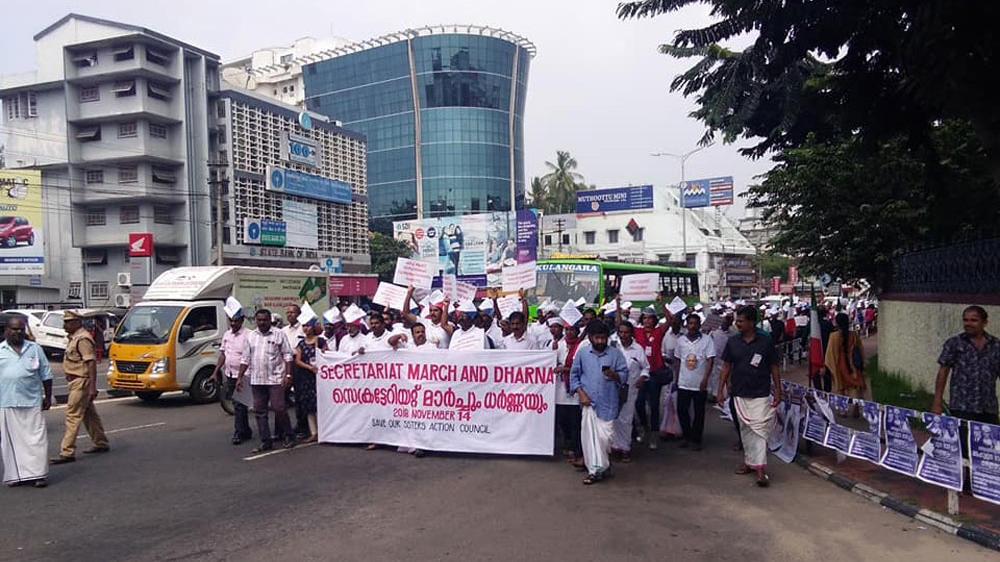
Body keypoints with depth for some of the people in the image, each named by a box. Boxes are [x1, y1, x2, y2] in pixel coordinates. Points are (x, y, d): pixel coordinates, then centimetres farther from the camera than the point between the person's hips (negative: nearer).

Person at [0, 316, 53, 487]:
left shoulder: (34, 349, 10)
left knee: (36, 439, -2)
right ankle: (15, 475, 13)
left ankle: (38, 474, 2)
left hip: (32, 402, 0)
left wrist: (48, 397, 7)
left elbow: (46, 375, 12)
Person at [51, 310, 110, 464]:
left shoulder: (82, 339, -17)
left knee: (73, 415, -8)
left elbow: (91, 363, -22)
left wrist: (92, 387, -26)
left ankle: (67, 452, -6)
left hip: (81, 382, -10)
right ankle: (101, 444, 26)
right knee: (89, 414, 17)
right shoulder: (74, 337, 15)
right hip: (77, 382, 10)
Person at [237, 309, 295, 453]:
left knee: (279, 409, -6)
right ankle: (265, 442, 15)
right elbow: (245, 359, 13)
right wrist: (240, 377, 8)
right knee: (259, 412, 6)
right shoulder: (250, 336, 11)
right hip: (256, 380, 5)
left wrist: (288, 375, -10)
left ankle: (289, 437, 9)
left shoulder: (278, 335, 0)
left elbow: (287, 356, -1)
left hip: (275, 379, -4)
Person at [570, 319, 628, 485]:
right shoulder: (582, 353, 5)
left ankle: (598, 468, 22)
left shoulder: (615, 354, 3)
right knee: (589, 435, 0)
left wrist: (614, 375, -18)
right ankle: (596, 469, 10)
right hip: (589, 401, 1)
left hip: (608, 402, -1)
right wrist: (581, 393, -2)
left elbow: (624, 374, 3)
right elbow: (574, 374, 9)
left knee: (605, 436, -1)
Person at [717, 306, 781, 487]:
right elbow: (726, 366, 7)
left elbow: (774, 368, 2)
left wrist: (777, 392, 0)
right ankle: (749, 462, 25)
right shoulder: (733, 342, 3)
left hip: (760, 395, -3)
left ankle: (760, 469, -9)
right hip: (739, 395, 3)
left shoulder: (765, 342, -4)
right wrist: (720, 390, 3)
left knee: (760, 430, -8)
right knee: (745, 430, 12)